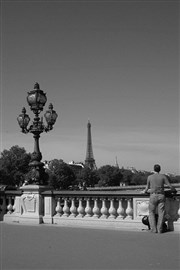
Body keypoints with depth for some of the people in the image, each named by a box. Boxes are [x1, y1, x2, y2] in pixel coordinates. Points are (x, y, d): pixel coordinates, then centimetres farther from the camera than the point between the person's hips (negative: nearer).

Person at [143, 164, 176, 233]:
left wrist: (145, 191, 42)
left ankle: (153, 229, 0)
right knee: (161, 213, 5)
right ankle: (159, 229, -4)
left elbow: (147, 187, 19)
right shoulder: (163, 176, 4)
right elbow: (170, 186, 1)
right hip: (161, 196, 0)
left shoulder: (149, 177, 6)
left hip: (153, 196, 0)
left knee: (152, 213, 11)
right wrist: (174, 190, 23)